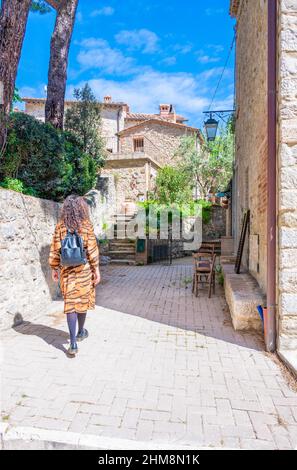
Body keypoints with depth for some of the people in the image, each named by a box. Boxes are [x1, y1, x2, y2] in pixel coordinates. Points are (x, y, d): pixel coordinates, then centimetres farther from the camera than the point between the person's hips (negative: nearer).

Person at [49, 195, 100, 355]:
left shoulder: (60, 226, -3)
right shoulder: (86, 225, -9)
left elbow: (55, 250, -1)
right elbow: (92, 250, -9)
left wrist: (54, 269, 9)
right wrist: (96, 270, -2)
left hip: (66, 270, 1)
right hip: (84, 270, -1)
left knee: (70, 303, 4)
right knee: (83, 300, 17)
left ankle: (73, 343, -2)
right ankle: (80, 333, 36)